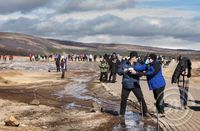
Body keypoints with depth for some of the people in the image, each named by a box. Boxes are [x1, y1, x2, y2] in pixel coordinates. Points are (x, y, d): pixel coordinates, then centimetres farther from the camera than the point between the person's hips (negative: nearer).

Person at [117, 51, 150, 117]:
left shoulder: (138, 64, -1)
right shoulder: (124, 64, -3)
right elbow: (118, 71, -6)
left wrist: (135, 72, -28)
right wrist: (126, 70, -19)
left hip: (135, 85, 0)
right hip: (126, 85, 0)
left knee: (141, 98, -3)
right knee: (123, 99, 8)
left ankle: (145, 112, 9)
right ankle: (122, 113, 25)